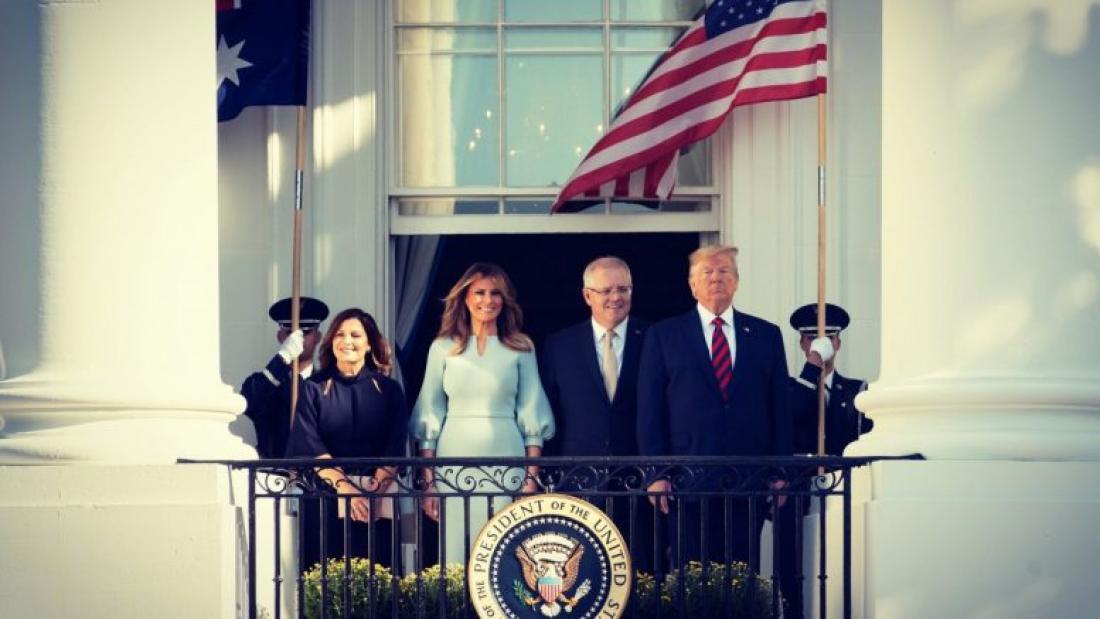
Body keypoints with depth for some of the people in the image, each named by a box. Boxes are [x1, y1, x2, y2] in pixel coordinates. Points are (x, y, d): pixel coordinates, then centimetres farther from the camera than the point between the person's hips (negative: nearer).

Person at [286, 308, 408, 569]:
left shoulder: (388, 390, 10)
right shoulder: (314, 389, 8)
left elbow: (395, 448, 1)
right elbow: (311, 447, -3)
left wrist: (375, 491, -15)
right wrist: (345, 488, -16)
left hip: (378, 499, 1)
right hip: (327, 496, -1)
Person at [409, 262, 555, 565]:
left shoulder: (521, 348, 7)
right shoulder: (443, 347, 7)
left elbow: (531, 415, 6)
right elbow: (430, 416, 7)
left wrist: (532, 477, -2)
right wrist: (427, 481, 0)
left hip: (506, 465, 0)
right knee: (454, 553, -3)